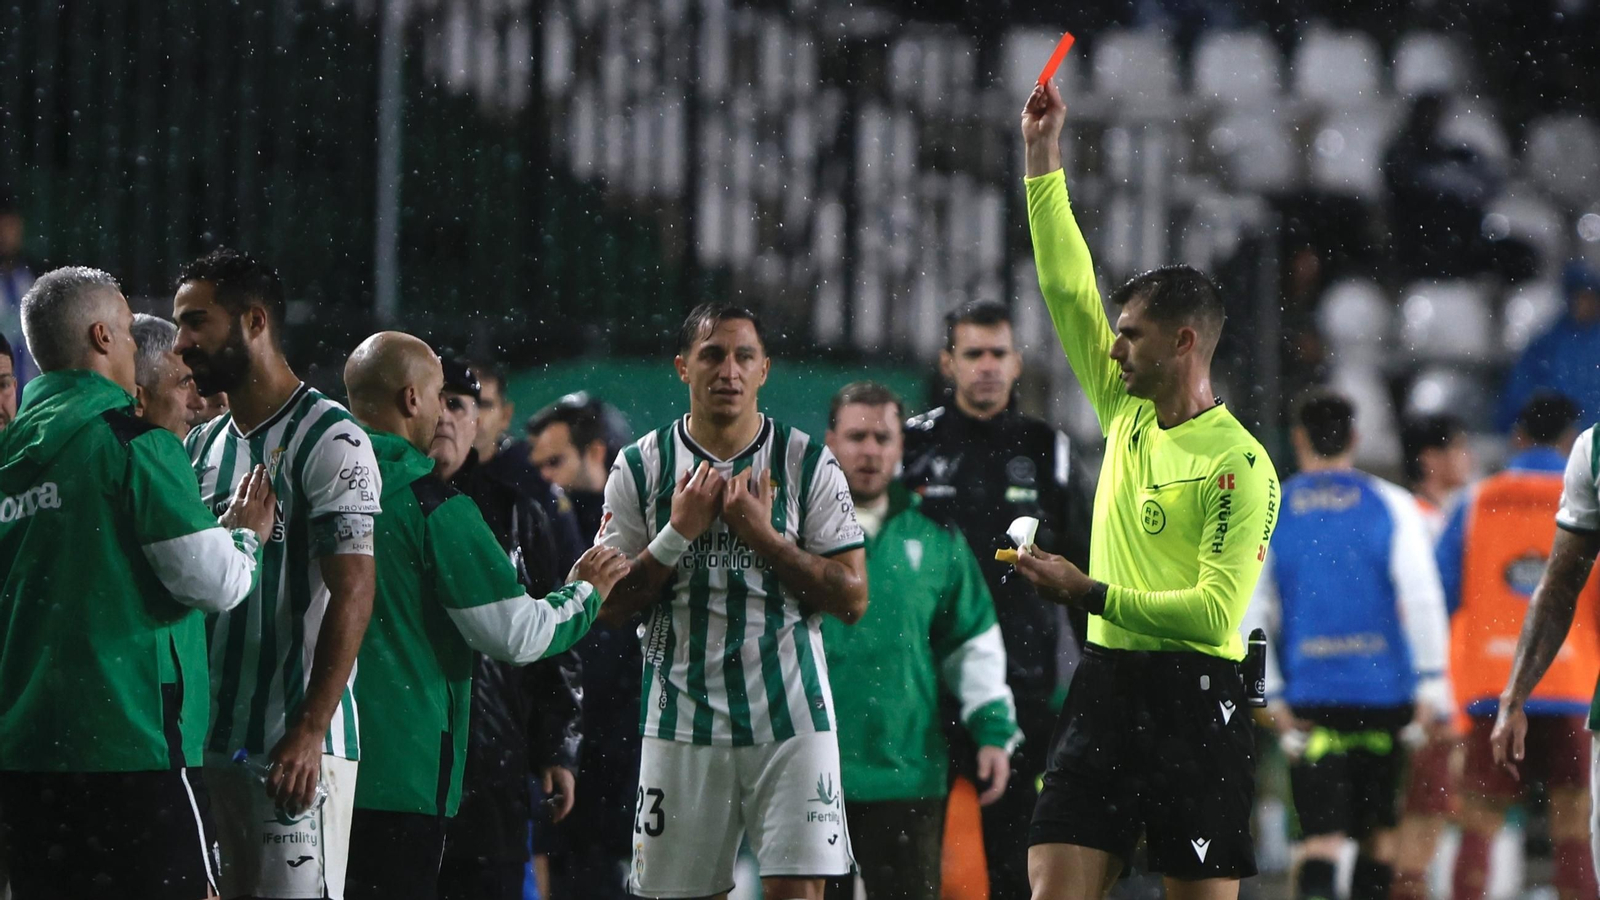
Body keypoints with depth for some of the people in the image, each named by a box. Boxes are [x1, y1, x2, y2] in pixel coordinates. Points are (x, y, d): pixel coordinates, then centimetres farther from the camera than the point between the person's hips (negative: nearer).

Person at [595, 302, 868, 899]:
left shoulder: (808, 464, 2)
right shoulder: (641, 467, 4)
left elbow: (852, 598, -2)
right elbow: (609, 607, 2)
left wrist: (764, 535, -12)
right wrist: (678, 532, -10)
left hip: (790, 715, -1)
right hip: (682, 717, 1)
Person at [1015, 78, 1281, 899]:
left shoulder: (1238, 463, -9)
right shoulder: (1127, 414, 12)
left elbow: (1215, 611, -16)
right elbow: (1069, 289, 14)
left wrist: (1089, 593, -14)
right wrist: (1042, 156, 12)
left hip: (1192, 699, -6)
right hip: (1104, 687, 6)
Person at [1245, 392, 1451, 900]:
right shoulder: (1391, 505, 1)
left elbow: (1250, 614, 3)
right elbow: (1422, 597, -5)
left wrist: (1272, 696, 6)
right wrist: (1432, 683, -4)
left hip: (1309, 699, 0)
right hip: (1385, 692, 0)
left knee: (1321, 834, -5)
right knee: (1379, 831, 13)